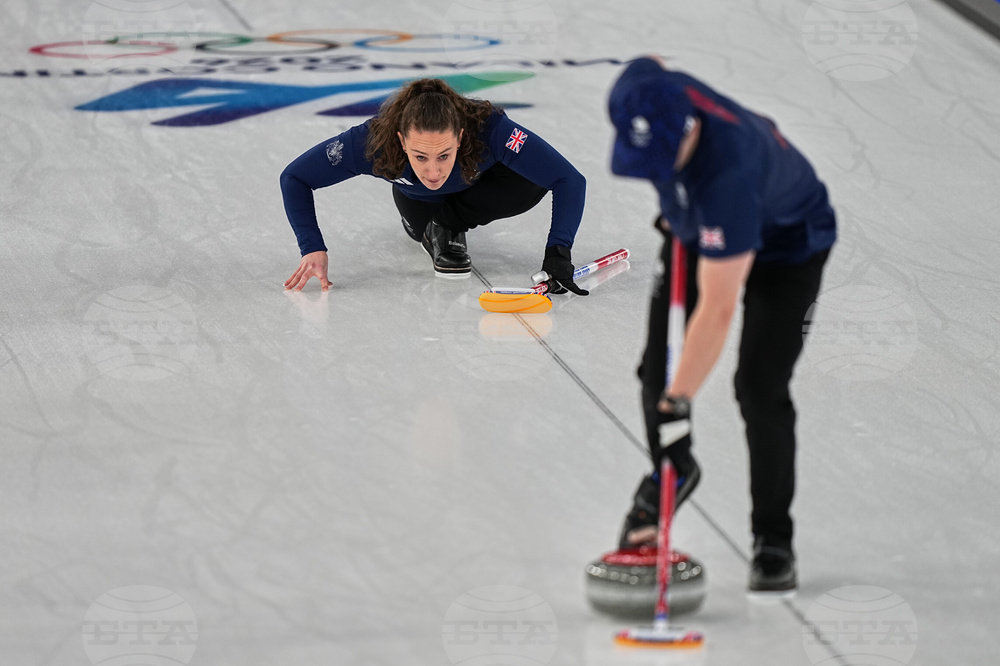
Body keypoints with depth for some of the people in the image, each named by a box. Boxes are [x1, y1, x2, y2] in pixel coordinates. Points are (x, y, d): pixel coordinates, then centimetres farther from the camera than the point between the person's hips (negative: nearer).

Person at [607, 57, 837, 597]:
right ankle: (672, 471, 32)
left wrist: (679, 401, -43)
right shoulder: (644, 92, -28)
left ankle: (773, 542, -2)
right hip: (698, 231, 6)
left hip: (786, 244, -6)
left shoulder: (725, 172, -46)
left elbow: (718, 309, -44)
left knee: (760, 388, -16)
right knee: (658, 366, 2)